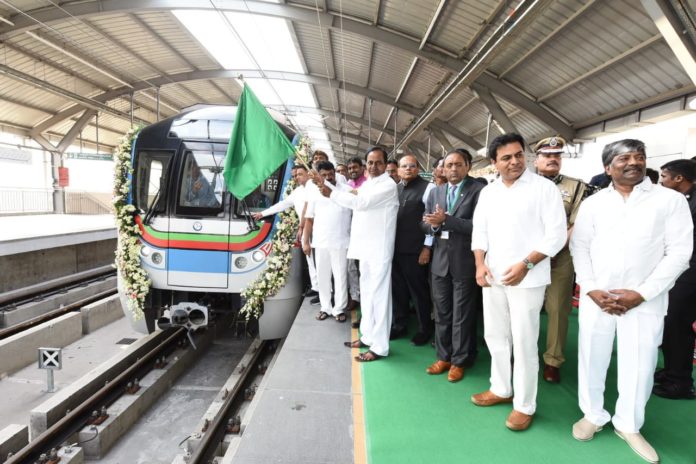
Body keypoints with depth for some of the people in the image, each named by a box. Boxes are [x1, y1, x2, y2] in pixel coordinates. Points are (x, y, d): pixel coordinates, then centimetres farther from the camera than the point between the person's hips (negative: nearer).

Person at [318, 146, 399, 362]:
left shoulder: (388, 185, -12)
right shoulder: (367, 184, 17)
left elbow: (360, 202, -22)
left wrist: (331, 193, -18)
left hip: (379, 249, -9)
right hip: (366, 247, 9)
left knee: (378, 295, -4)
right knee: (367, 293, 16)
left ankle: (379, 346, 3)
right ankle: (368, 336, 28)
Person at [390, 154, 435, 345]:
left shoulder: (427, 188, -7)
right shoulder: (395, 189, 13)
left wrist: (427, 247, -13)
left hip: (415, 250, -6)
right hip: (396, 248, 6)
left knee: (418, 290, 6)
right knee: (398, 289, 15)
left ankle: (424, 329, 22)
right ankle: (399, 325, 31)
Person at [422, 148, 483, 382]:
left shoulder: (479, 191, -9)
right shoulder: (436, 192, 11)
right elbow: (425, 223, 10)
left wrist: (445, 220, -21)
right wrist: (434, 225, -12)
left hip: (465, 262, -5)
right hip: (440, 261, 6)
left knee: (462, 316, 6)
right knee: (442, 313, 15)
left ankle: (459, 361, 22)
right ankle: (443, 356, 30)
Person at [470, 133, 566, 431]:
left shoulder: (544, 187, -6)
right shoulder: (488, 192, 10)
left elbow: (556, 233, -10)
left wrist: (525, 264, -19)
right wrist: (480, 264, -2)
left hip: (527, 278, -5)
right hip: (492, 277, 6)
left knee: (524, 343, 2)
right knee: (495, 336, 16)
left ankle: (524, 405, 18)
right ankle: (500, 389, 34)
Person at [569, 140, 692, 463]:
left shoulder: (671, 199, 1)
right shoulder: (593, 203, 6)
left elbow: (679, 251, -4)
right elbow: (579, 247, 5)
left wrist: (641, 293, -11)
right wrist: (591, 289, -7)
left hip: (644, 300, -1)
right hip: (596, 297, 2)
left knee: (639, 365, 7)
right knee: (591, 358, 9)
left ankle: (628, 426, 29)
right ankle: (593, 415, 30)